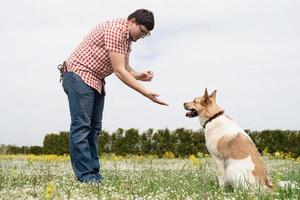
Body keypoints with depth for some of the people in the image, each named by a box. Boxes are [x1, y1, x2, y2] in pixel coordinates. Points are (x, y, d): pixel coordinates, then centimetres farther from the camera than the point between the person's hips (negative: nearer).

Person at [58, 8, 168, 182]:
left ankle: (94, 174, 6)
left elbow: (126, 69, 13)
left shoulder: (128, 38, 12)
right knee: (81, 126, -12)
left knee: (94, 128, 5)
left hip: (96, 82, 10)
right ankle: (85, 175, -12)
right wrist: (146, 93, -22)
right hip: (79, 75, -10)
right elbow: (119, 71, -22)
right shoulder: (116, 30, -19)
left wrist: (140, 76, -9)